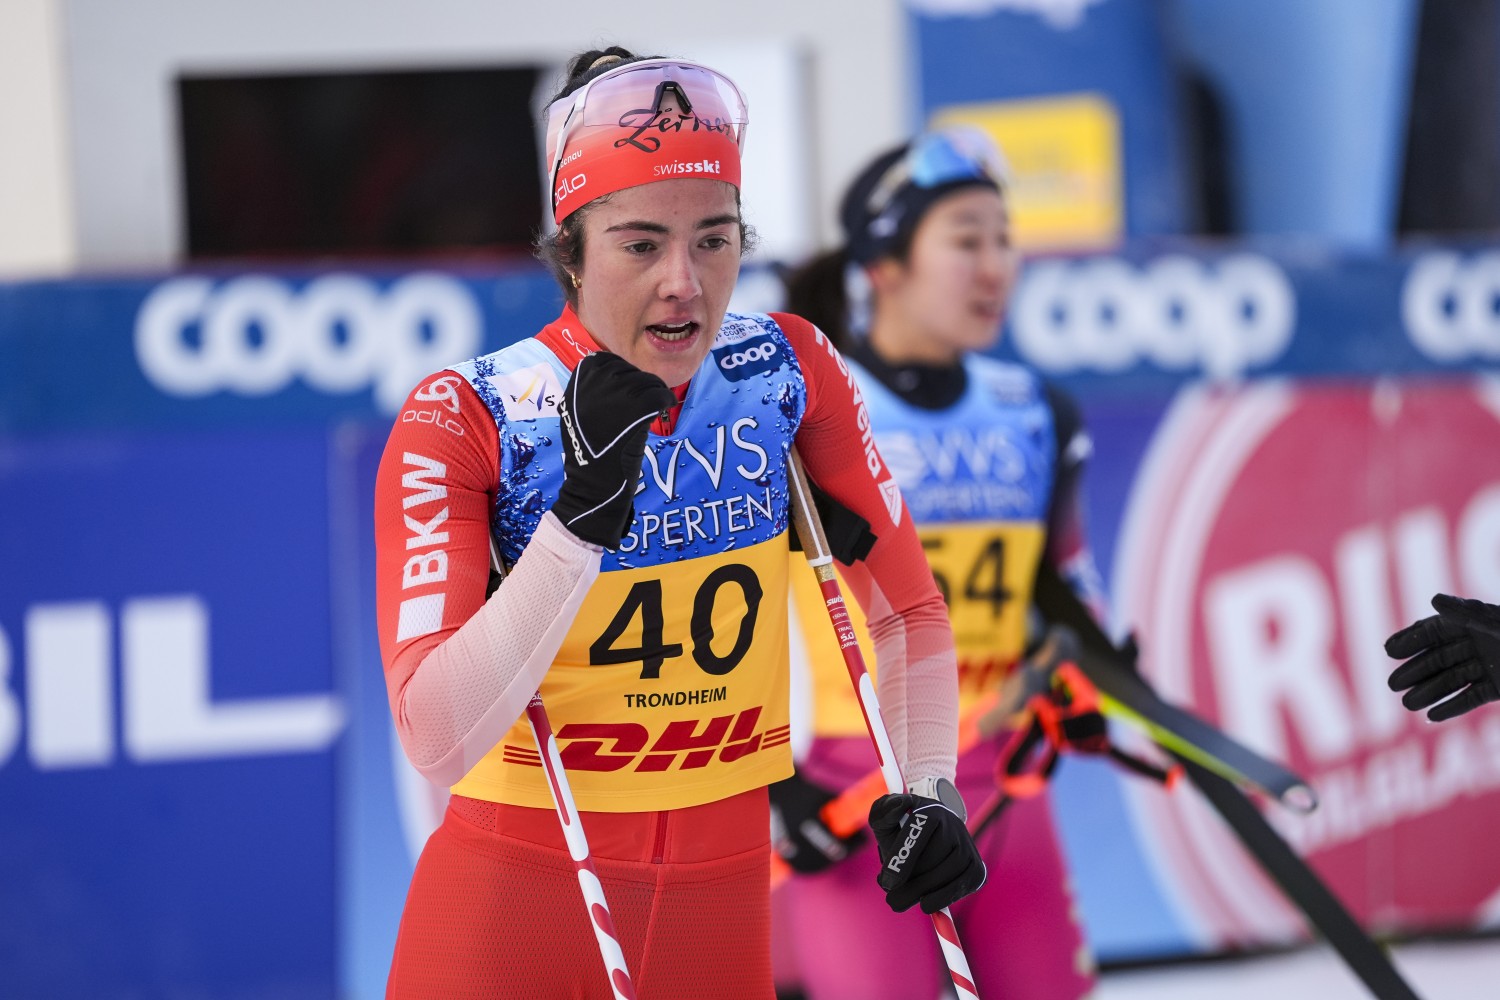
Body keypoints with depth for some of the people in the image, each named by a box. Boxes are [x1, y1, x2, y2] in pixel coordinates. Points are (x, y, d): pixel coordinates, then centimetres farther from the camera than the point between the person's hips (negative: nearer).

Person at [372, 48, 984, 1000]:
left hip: (723, 895, 3)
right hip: (511, 898, -3)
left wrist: (926, 792, -9)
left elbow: (907, 604, 6)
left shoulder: (789, 371, -4)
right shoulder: (464, 420, -14)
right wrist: (579, 514, -30)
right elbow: (436, 744, -23)